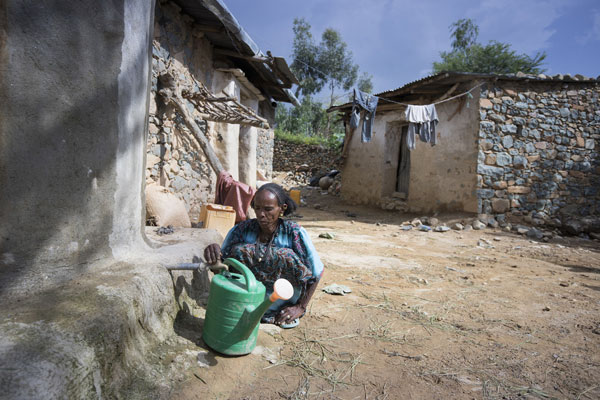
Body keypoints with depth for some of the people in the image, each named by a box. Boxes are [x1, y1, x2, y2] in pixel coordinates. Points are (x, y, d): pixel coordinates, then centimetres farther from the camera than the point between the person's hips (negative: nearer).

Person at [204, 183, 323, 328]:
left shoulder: (294, 232, -16)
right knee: (238, 250, -20)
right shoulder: (242, 229, -9)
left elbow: (317, 272, -9)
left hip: (282, 305, -1)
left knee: (286, 256, -28)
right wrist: (213, 251, -30)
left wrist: (301, 307, -7)